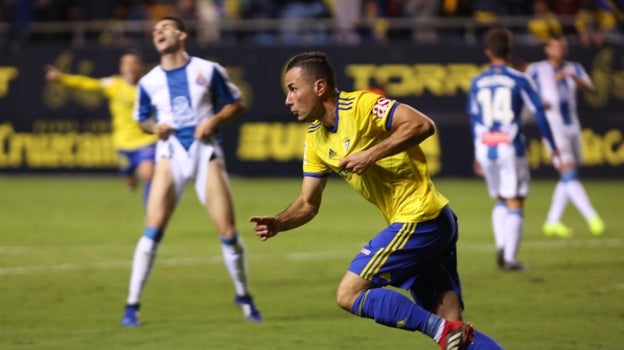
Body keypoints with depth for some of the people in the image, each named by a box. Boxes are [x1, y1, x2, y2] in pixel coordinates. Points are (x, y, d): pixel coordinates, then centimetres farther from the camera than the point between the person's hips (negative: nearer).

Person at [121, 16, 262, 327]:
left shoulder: (208, 70, 3)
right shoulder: (149, 82, 7)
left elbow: (236, 104, 9)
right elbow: (142, 119, 19)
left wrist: (215, 120, -9)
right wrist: (154, 127, -3)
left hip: (205, 151, 0)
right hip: (170, 153, 0)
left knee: (228, 232, -2)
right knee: (153, 230, -14)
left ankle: (243, 296, 20)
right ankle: (132, 305, -9)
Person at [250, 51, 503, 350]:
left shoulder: (361, 105, -12)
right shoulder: (315, 138, 13)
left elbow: (422, 124, -22)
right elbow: (308, 204, 15)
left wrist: (372, 154, -23)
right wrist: (277, 223, -4)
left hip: (417, 219, -9)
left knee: (349, 294, -10)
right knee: (453, 325, 3)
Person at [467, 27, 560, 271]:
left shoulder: (477, 82, 8)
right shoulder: (519, 80, -3)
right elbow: (539, 113, -4)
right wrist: (554, 148, 3)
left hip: (485, 149, 4)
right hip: (511, 149, -3)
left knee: (500, 201, 19)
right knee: (515, 204, 2)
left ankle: (501, 246, 0)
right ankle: (510, 258, -5)